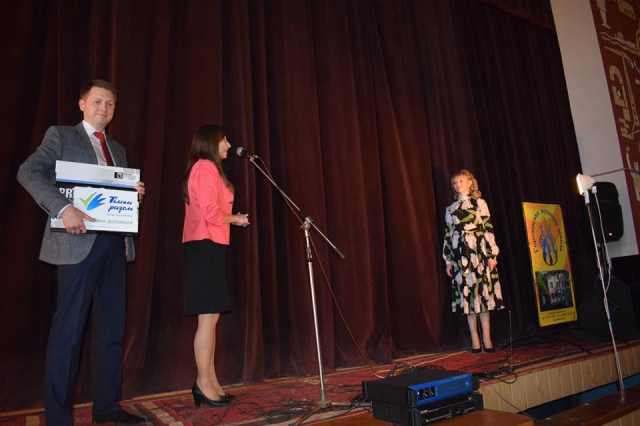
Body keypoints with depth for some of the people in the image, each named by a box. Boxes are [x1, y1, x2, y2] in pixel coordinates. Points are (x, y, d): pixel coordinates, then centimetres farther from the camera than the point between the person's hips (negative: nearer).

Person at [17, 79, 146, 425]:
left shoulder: (117, 149, 22)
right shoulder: (60, 136, 5)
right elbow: (28, 172, -9)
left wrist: (135, 192, 1)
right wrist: (64, 208, -23)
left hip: (114, 244, 6)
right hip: (79, 241, -6)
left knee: (112, 326, 7)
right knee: (68, 329, -2)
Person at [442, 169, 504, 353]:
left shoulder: (480, 203, 6)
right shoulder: (450, 209, 13)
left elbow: (489, 229, 1)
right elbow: (448, 235, 11)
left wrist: (492, 254, -6)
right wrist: (448, 260, 6)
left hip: (479, 253, -2)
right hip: (460, 256, 2)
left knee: (484, 293, -2)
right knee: (467, 295, 0)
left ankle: (487, 340, 5)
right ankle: (475, 340, 6)